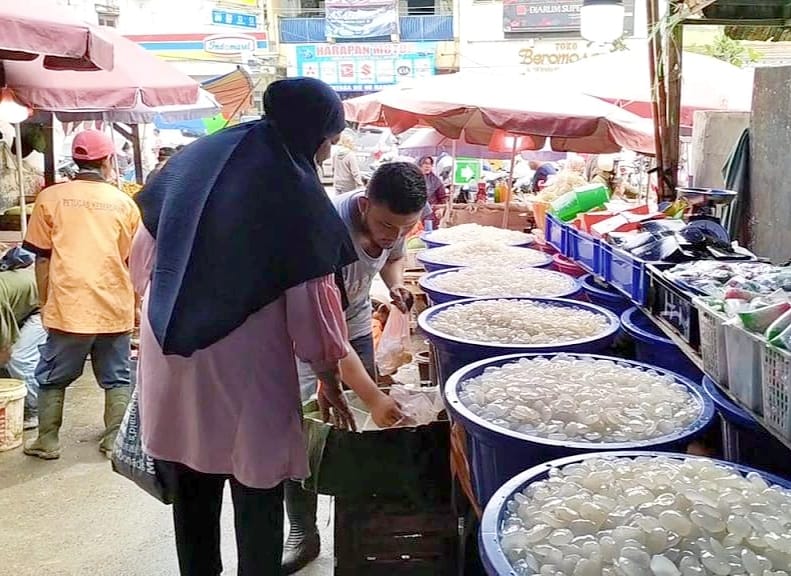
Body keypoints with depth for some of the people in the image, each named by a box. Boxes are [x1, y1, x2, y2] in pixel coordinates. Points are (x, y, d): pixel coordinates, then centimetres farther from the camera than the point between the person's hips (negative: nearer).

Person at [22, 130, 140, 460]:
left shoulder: (50, 197, 0)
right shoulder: (124, 203, 3)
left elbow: (42, 258, 2)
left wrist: (45, 303, 12)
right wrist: (136, 306, 19)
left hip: (68, 306, 0)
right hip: (115, 308, 1)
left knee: (52, 377, 15)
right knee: (117, 378, 12)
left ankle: (47, 442, 22)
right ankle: (114, 440, 16)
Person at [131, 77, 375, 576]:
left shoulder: (195, 159, 5)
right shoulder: (296, 192, -13)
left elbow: (144, 255, 10)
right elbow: (311, 303, -12)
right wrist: (331, 382, 1)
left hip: (171, 357, 6)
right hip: (242, 368, -6)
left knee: (191, 494, 20)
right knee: (257, 496, 12)